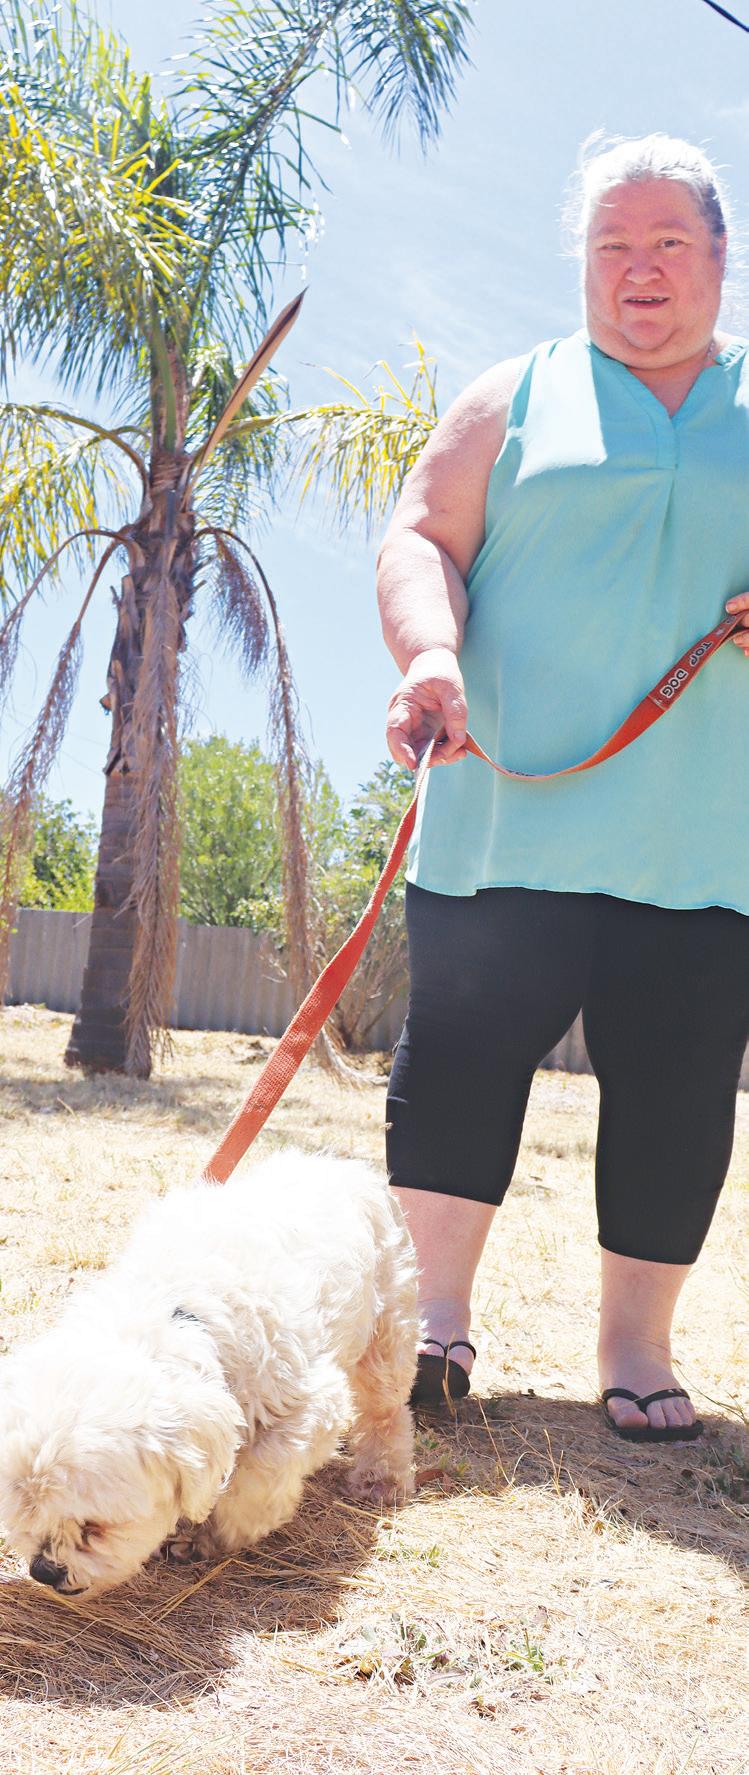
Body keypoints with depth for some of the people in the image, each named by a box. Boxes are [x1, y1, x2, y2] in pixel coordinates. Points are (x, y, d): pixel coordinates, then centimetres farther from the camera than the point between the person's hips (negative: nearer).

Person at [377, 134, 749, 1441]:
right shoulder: (517, 399, 14)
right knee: (460, 1051, -2)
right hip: (510, 814, -1)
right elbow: (421, 535, 5)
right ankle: (434, 1313, 9)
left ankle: (636, 1346, 13)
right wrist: (429, 653, -15)